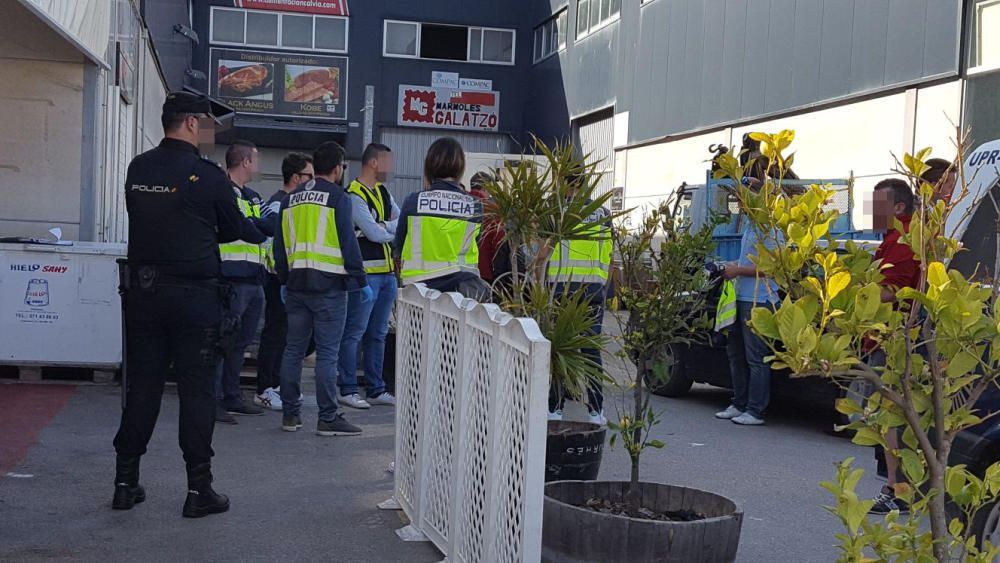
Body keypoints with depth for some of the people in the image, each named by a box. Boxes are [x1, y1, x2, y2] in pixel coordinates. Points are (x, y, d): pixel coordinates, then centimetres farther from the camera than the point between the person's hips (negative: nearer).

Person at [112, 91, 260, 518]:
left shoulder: (137, 169, 3)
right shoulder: (207, 175, -10)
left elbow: (144, 220, 13)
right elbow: (235, 230, 1)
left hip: (143, 290, 5)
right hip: (194, 292, -4)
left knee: (141, 385, 11)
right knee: (196, 390, 2)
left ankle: (125, 482, 18)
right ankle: (198, 489, 7)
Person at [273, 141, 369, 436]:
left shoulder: (291, 199, 14)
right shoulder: (339, 198, -7)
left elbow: (280, 245, 16)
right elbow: (348, 244, -11)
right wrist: (361, 281, -6)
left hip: (297, 284, 6)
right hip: (329, 285, -6)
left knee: (294, 349, 11)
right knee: (327, 353, -4)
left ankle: (290, 413, 16)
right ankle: (328, 418, -2)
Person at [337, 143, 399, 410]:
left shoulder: (384, 192, 16)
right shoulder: (354, 196, -11)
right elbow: (374, 233, -18)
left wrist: (383, 227, -8)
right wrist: (395, 229, -2)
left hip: (388, 272, 9)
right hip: (365, 273, -9)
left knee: (378, 333, 13)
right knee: (354, 333, -2)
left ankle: (376, 389, 19)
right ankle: (348, 390, 5)